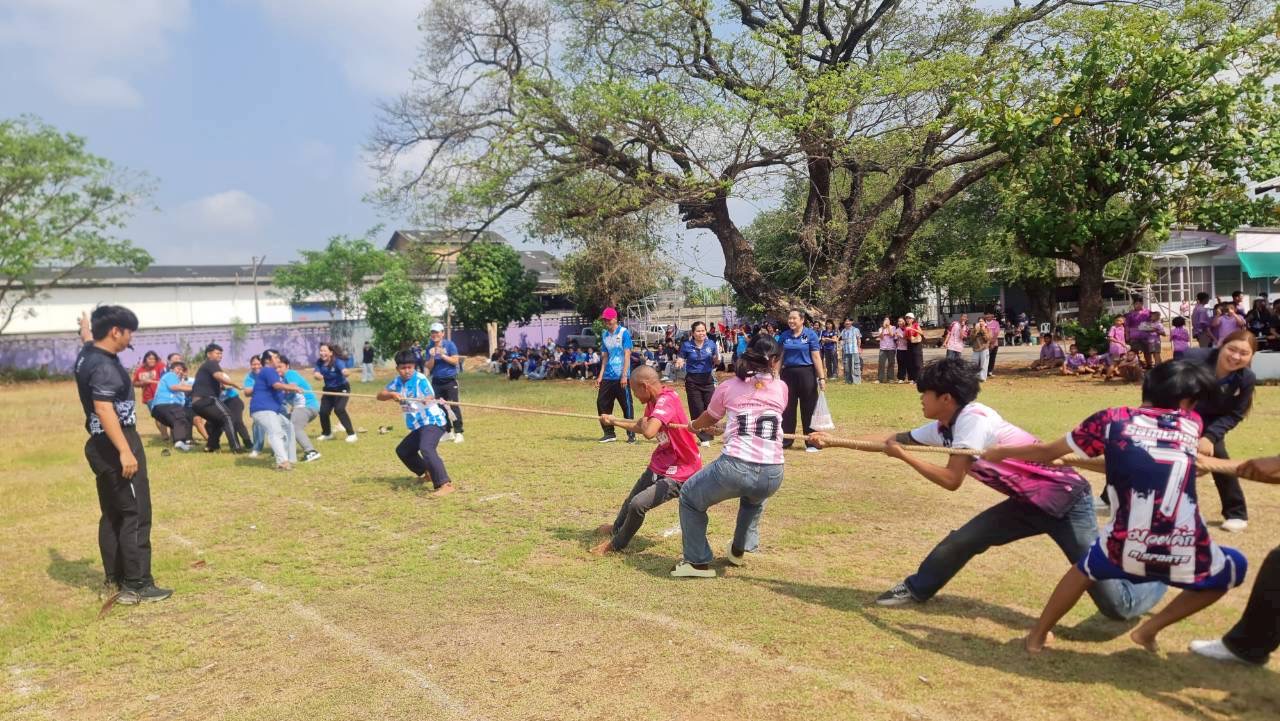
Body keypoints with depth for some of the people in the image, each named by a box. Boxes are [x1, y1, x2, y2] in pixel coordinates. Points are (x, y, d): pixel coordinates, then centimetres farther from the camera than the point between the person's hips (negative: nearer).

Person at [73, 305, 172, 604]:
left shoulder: (88, 353, 10)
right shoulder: (104, 366, -21)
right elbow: (104, 410, -29)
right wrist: (125, 451, -31)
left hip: (102, 445, 11)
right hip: (115, 445, -11)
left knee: (112, 514, 16)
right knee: (136, 515, -6)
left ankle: (114, 579, 24)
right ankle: (136, 585, -3)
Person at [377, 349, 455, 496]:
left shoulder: (421, 380, -16)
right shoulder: (398, 381, 5)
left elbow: (430, 398, -31)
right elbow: (380, 395, 3)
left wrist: (427, 400, -55)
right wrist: (392, 394, -18)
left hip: (433, 421, -9)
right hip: (418, 426, 9)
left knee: (426, 448, -33)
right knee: (402, 450, 24)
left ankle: (445, 484, -42)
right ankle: (427, 473, 44)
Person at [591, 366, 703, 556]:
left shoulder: (666, 401, -28)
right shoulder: (653, 401, 1)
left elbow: (649, 432, -43)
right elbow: (641, 426, 21)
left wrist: (644, 422, -21)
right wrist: (615, 421, 23)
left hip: (678, 475, -10)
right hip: (658, 466, 10)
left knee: (638, 504, -21)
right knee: (631, 499, 27)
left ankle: (616, 544, 4)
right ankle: (617, 528, 56)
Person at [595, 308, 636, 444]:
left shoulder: (624, 333, -6)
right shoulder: (604, 335, 13)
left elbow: (627, 355, -10)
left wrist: (624, 375, -16)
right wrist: (600, 375, 9)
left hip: (621, 377, -6)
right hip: (607, 377, 6)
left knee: (626, 405, -1)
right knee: (601, 404, 4)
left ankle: (631, 434, 9)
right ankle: (609, 433, 16)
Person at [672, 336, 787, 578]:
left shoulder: (729, 386, 10)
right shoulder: (781, 388, 13)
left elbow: (708, 420, 27)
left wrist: (691, 426, 51)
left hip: (734, 467, -3)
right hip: (772, 475, 3)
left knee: (689, 497, 24)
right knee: (754, 497, 41)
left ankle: (698, 562, 23)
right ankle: (740, 550, 47)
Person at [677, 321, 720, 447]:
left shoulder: (711, 344, 2)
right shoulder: (686, 345, -5)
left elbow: (716, 363, 9)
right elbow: (681, 360, 2)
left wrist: (717, 356, -12)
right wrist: (679, 362, -21)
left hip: (708, 379, 2)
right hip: (692, 381, -2)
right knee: (697, 409, 0)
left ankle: (708, 435, 10)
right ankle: (703, 438, 9)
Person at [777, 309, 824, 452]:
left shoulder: (810, 334, -4)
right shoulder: (784, 336, 6)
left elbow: (816, 357, -7)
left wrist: (822, 377, -12)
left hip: (806, 373, -3)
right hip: (788, 373, 4)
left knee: (808, 409, 2)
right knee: (787, 408, 9)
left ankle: (811, 443, 11)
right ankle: (785, 441, 21)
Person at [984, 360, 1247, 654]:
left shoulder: (1112, 420, 5)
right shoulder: (1191, 423, 11)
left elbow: (1046, 453, 13)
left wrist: (999, 452, 29)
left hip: (1125, 550, 0)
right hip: (1188, 558, 0)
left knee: (1085, 569, 34)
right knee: (1234, 568, 33)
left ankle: (1038, 635, 42)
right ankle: (1150, 629, 24)